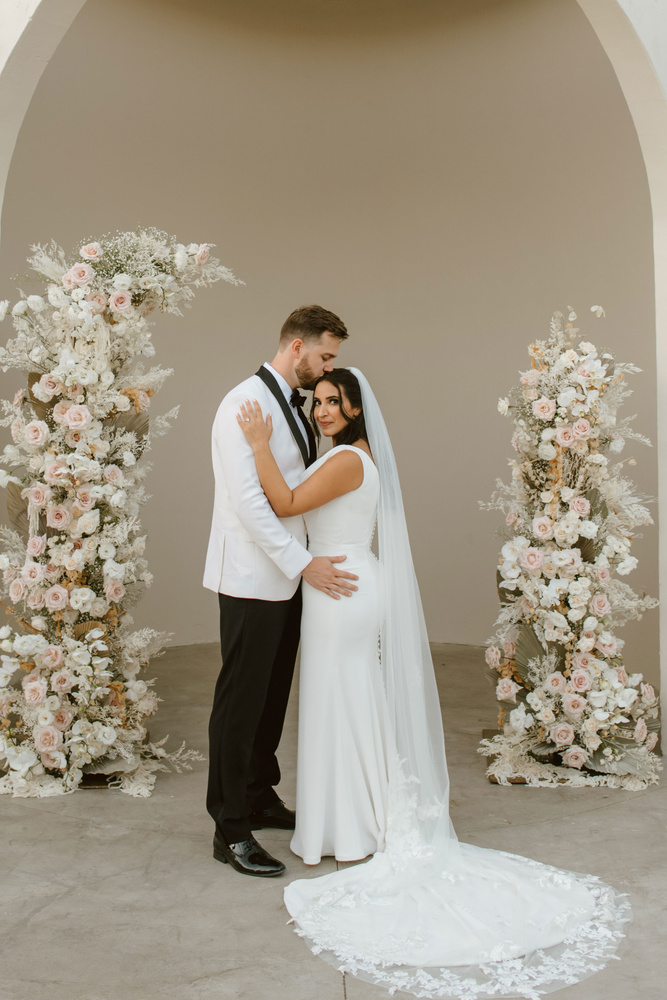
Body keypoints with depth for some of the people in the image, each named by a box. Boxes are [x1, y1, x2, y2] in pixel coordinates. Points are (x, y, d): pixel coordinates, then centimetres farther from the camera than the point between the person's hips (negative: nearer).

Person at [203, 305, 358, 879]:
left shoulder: (296, 405, 14)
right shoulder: (244, 403, -14)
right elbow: (247, 498, -21)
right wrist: (304, 564, -21)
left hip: (289, 574, 9)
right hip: (252, 578, -9)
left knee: (273, 696, 17)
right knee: (241, 702, -1)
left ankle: (260, 799, 32)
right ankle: (231, 831, 10)